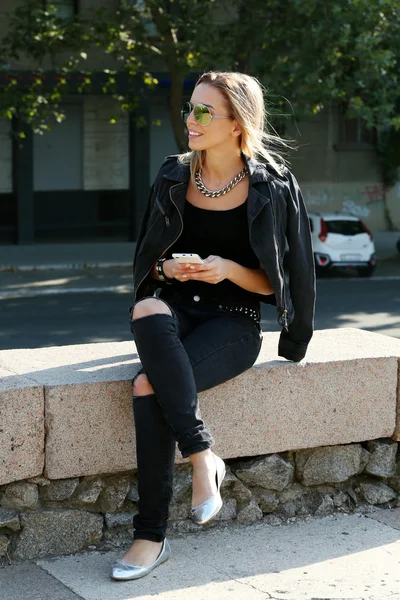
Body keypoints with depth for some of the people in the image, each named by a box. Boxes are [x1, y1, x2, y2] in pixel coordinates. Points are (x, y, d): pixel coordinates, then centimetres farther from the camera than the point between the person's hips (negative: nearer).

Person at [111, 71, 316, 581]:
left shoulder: (273, 188, -4)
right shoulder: (173, 178, 6)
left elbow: (270, 284, 0)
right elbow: (148, 261, 15)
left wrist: (228, 269, -18)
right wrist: (167, 268, -7)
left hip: (233, 322, -4)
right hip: (176, 311, 4)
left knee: (148, 385, -30)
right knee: (147, 310, -34)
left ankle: (151, 535, -19)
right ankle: (202, 456, -29)